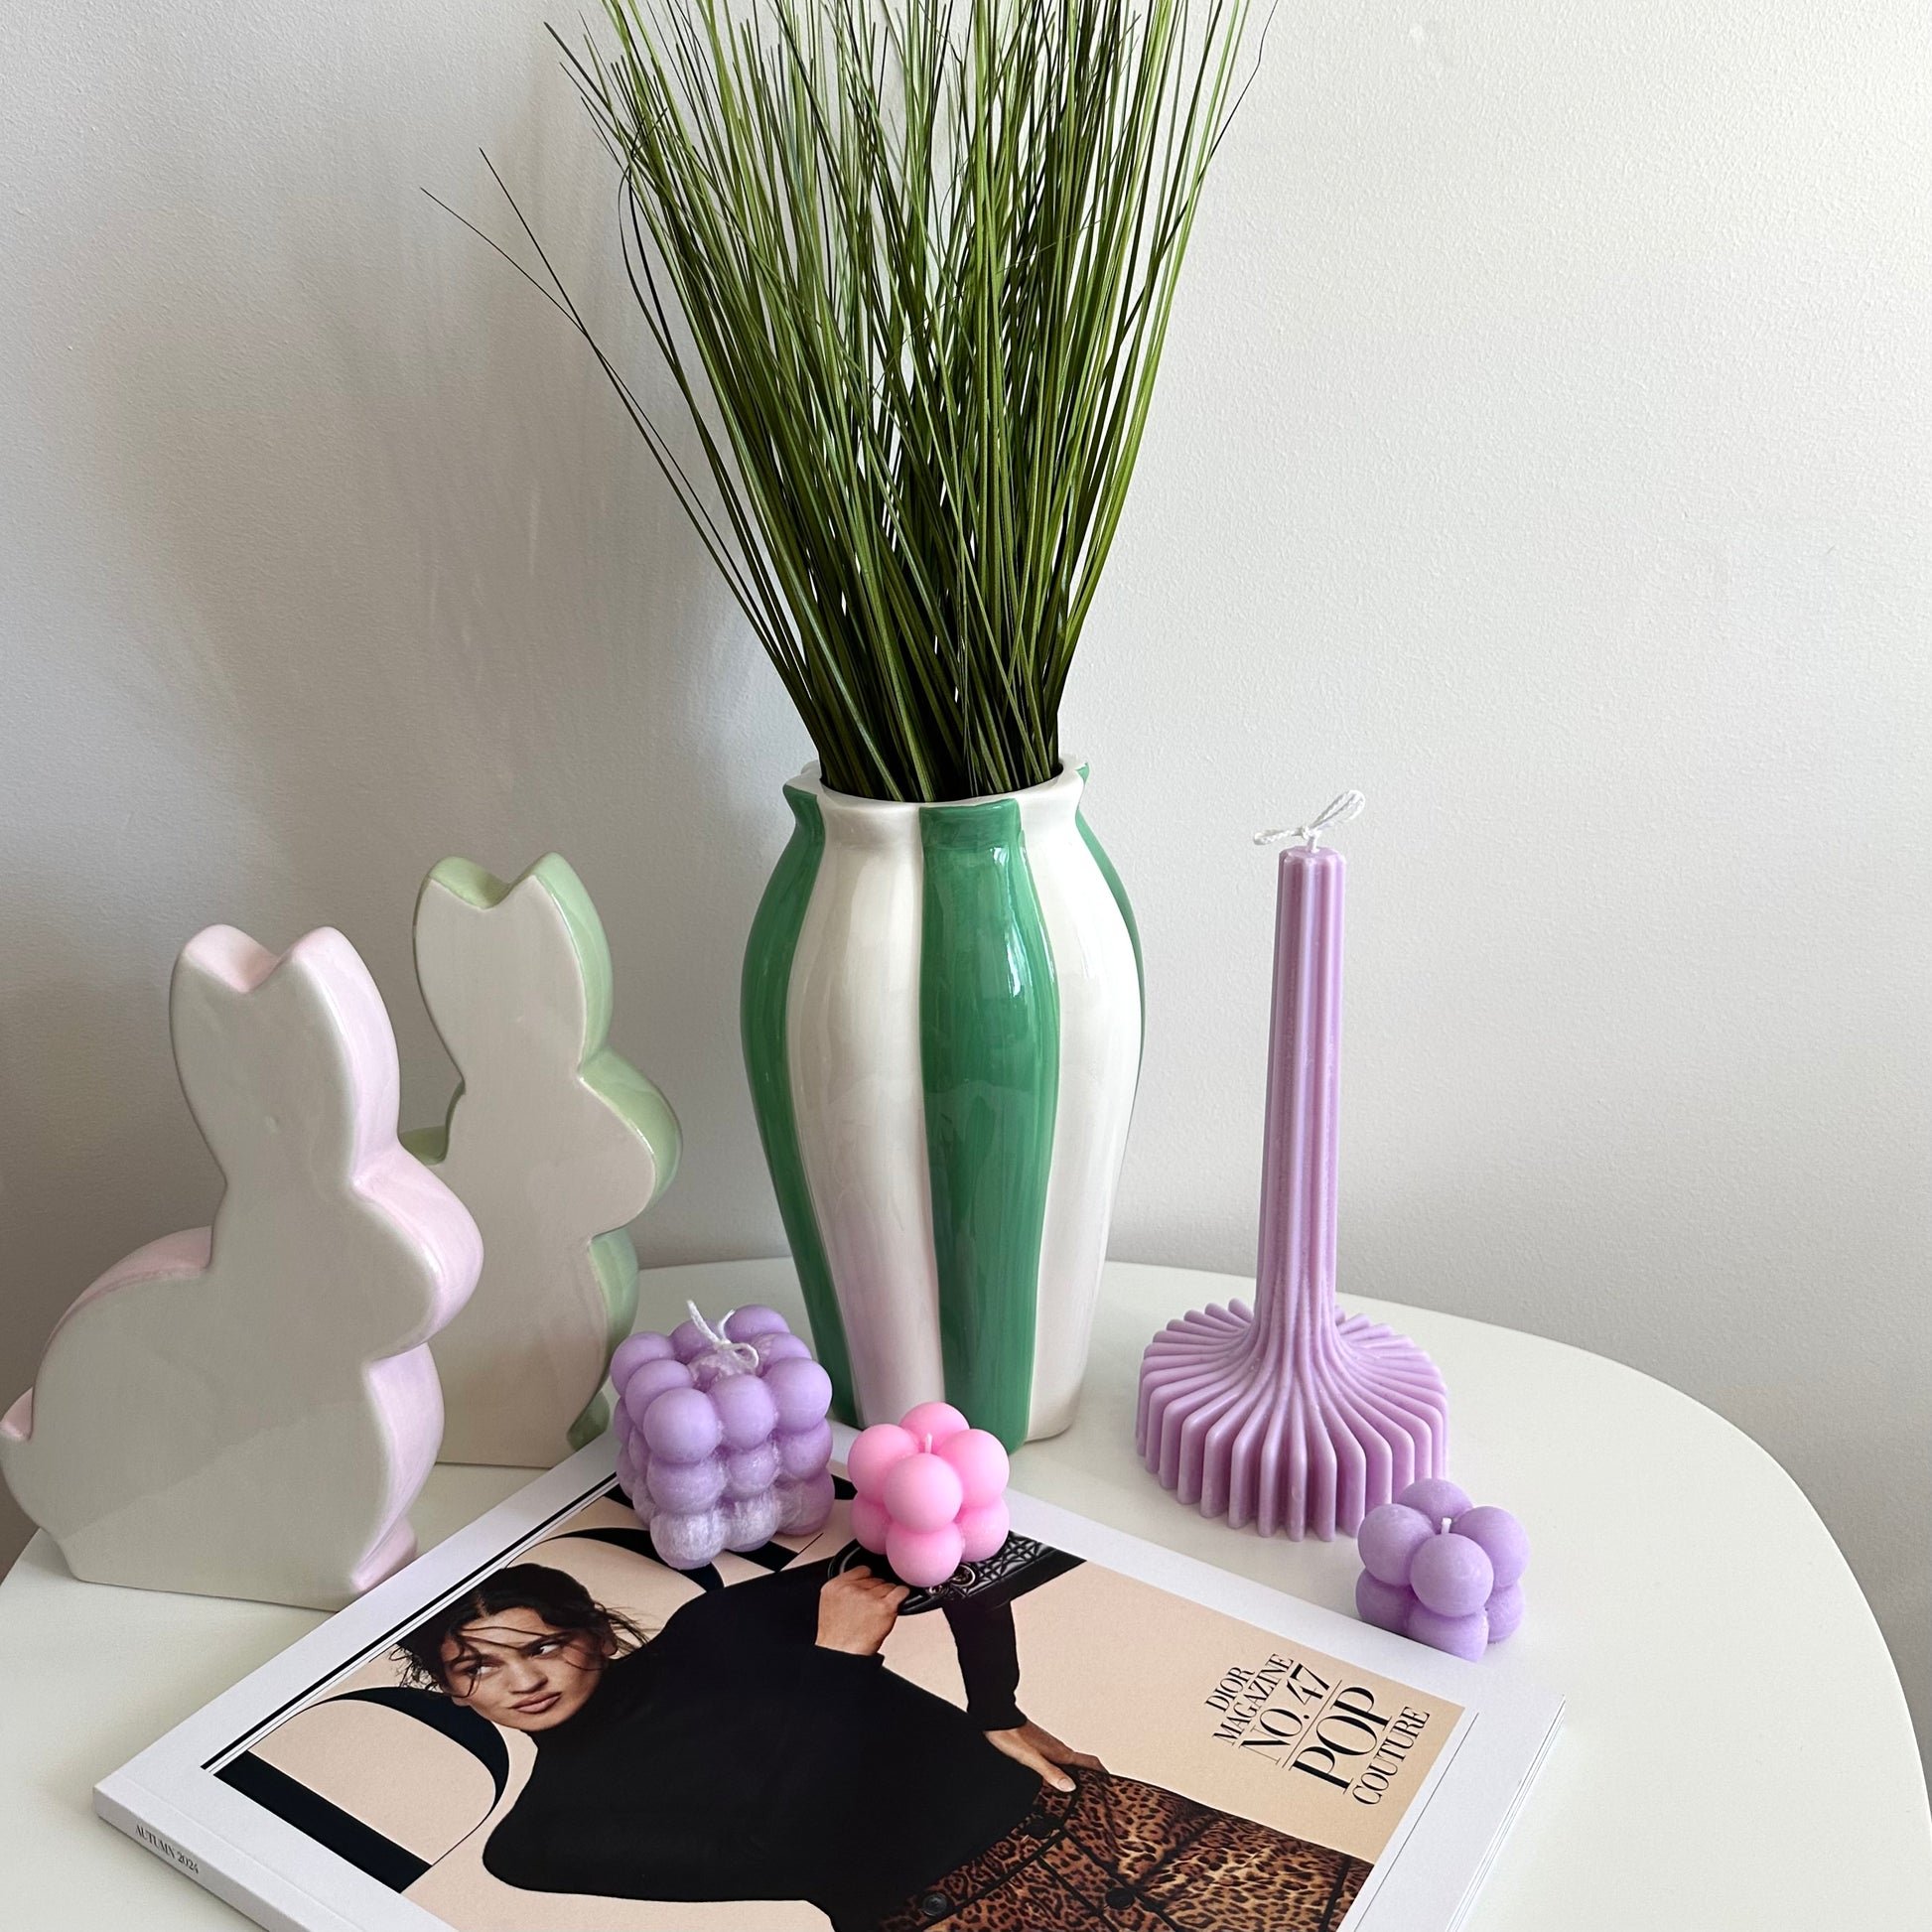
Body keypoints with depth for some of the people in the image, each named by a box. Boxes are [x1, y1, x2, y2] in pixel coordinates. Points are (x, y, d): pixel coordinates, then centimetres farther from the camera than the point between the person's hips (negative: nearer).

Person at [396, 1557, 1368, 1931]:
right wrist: (831, 1661, -4)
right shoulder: (541, 1835, 5)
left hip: (1048, 1808, 4)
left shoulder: (715, 1628, 11)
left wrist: (999, 1715, 6)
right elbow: (750, 1851, -9)